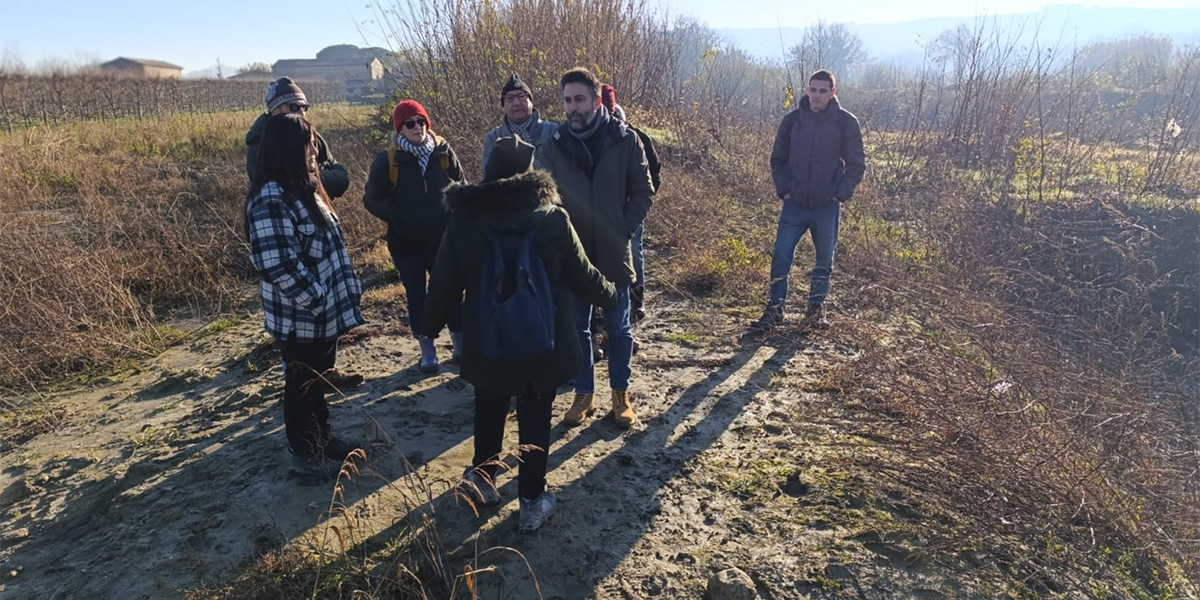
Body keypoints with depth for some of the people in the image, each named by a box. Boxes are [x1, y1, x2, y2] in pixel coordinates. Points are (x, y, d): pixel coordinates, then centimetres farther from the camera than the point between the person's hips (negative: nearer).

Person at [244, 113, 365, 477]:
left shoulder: (303, 189, 9)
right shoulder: (271, 199, -23)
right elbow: (278, 264, -29)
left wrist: (346, 288, 14)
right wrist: (314, 299, -21)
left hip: (325, 311, 9)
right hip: (301, 317, -9)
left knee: (319, 379, 22)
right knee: (302, 383, 9)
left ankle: (322, 437, 40)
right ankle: (303, 452, 27)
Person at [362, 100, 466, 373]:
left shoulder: (443, 151, -2)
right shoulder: (387, 160, -7)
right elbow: (372, 199, -3)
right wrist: (400, 219, -14)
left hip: (443, 239, 1)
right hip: (406, 243, -1)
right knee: (416, 296, 8)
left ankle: (461, 344, 26)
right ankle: (428, 350, 23)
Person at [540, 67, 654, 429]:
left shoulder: (624, 140, -4)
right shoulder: (554, 144, 0)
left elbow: (643, 194, 0)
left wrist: (623, 231, -8)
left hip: (613, 253, -1)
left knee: (617, 327, 9)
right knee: (577, 327, 10)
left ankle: (621, 394, 26)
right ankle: (584, 394, 26)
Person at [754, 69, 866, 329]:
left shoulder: (846, 122, -3)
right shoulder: (792, 119, 2)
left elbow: (857, 164, 2)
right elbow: (778, 159, 11)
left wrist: (841, 193, -7)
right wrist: (783, 189, 1)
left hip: (827, 207, -1)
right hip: (794, 205, 1)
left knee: (824, 261, 9)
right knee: (781, 257, -3)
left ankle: (816, 310, 24)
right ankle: (775, 309, 8)